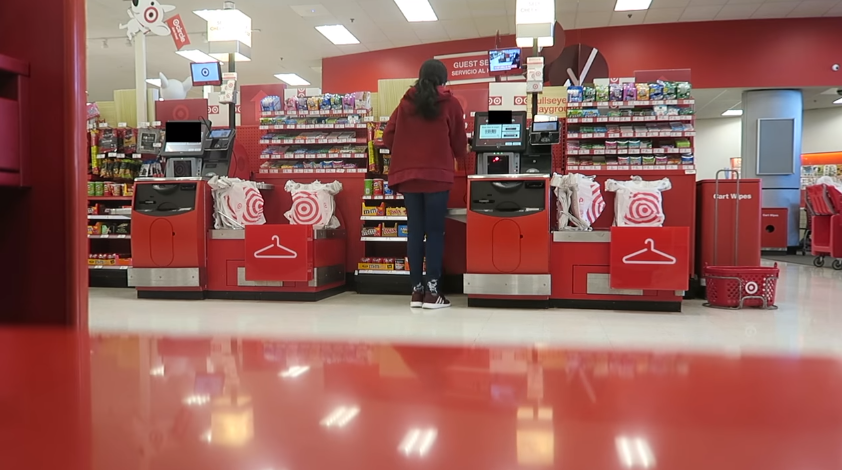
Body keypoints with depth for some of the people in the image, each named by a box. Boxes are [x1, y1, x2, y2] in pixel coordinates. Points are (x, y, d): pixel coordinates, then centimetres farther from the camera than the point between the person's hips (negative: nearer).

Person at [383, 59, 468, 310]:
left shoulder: (406, 102, 9)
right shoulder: (450, 103, 1)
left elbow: (388, 136, 6)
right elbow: (459, 141, 5)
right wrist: (460, 156, 26)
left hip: (408, 175, 3)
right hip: (437, 174, -3)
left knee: (415, 232, 6)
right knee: (435, 231, 0)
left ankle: (417, 290, 8)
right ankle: (432, 291, -2)